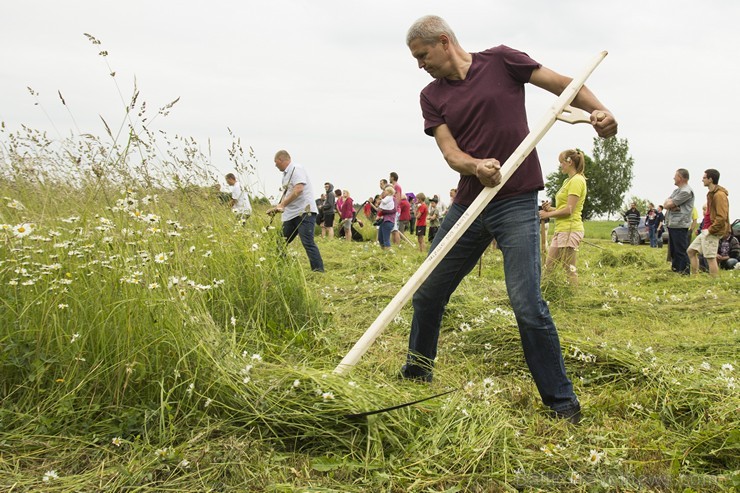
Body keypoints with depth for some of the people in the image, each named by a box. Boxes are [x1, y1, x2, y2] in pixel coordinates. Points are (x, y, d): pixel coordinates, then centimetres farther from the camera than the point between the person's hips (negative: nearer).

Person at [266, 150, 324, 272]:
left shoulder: (296, 169, -9)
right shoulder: (286, 174, 19)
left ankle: (319, 270, -17)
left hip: (304, 212, -10)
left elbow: (298, 189, -22)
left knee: (308, 242, -17)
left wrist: (282, 205, -21)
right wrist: (277, 208, 7)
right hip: (291, 214, 10)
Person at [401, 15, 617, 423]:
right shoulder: (432, 96, 8)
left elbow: (561, 84, 2)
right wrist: (476, 167, -26)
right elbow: (450, 152, -3)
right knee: (426, 293, 12)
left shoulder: (500, 62, -1)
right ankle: (416, 373, 34)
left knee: (527, 305, -13)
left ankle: (563, 404, 0)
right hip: (468, 203, 5)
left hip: (516, 203, -5)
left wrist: (598, 110, -17)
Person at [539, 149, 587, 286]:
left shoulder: (577, 180, -11)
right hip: (561, 229, 10)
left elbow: (569, 210, -16)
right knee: (548, 267, 9)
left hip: (569, 229, -10)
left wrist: (548, 214, -7)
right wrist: (550, 209, 5)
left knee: (569, 270, -6)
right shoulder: (568, 180, 19)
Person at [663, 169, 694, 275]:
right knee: (673, 250, 17)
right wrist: (672, 206, -8)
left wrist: (669, 203, 6)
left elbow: (669, 205, -15)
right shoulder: (676, 190, 20)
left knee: (681, 250, -9)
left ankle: (684, 272, -7)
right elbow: (665, 205, 10)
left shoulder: (686, 191, -12)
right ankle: (675, 269, 26)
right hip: (671, 224, 10)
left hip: (679, 225, -10)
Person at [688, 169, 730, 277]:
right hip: (708, 230, 11)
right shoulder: (711, 193, 15)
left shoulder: (719, 195, -17)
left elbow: (722, 217, -24)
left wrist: (710, 230, -19)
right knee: (691, 251, 13)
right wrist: (706, 228, 16)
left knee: (710, 258, -8)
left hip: (713, 232, -11)